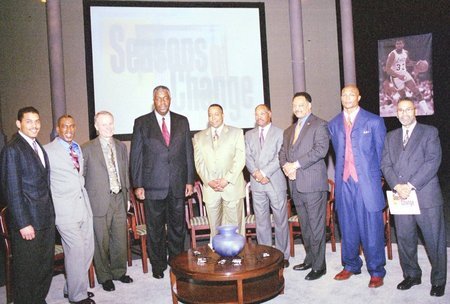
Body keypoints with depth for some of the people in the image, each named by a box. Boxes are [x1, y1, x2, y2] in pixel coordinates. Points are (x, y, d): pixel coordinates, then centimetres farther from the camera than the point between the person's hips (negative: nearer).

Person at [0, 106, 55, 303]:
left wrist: (50, 213, 9)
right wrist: (23, 224, -17)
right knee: (26, 270, 7)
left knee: (46, 266, 18)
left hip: (46, 219, 8)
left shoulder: (38, 147, 12)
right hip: (27, 222, -7)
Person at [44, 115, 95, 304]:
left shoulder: (78, 149, 15)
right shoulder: (48, 151, -7)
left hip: (84, 206, 7)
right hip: (65, 210, -7)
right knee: (76, 252, -4)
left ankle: (72, 287, 29)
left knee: (87, 249, 11)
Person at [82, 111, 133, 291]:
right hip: (99, 201, -4)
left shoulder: (121, 147, 10)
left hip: (119, 199, 4)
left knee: (120, 239, 12)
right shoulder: (87, 149, -5)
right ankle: (104, 276, 24)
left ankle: (119, 271, 32)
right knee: (101, 242, 6)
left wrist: (127, 196, 14)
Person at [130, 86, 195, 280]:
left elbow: (188, 152, 8)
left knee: (178, 227, 12)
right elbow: (136, 155, 0)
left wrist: (190, 180, 3)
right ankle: (158, 265, 25)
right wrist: (137, 185, -5)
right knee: (155, 229, 8)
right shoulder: (142, 123, 1)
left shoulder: (182, 121, 8)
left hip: (178, 185, 2)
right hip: (153, 186, -2)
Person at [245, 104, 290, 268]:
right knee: (261, 221, 7)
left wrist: (264, 173, -14)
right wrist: (256, 173, -10)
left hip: (276, 182, -3)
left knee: (281, 220, 2)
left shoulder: (280, 133, 3)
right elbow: (248, 156, 6)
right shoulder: (249, 135, 15)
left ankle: (283, 255, 13)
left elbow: (280, 157, -7)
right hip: (257, 184, 3)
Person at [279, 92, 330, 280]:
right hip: (295, 184, 7)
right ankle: (310, 259, 27)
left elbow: (321, 149, -14)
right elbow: (283, 152, 19)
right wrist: (285, 165, -4)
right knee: (304, 225, 15)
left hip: (313, 183, -7)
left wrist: (296, 164, -16)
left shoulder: (319, 125, -2)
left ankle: (319, 266, 8)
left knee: (316, 226, -2)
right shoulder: (289, 131, 22)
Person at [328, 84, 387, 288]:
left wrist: (374, 177, 6)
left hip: (367, 182, -3)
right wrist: (342, 172, 8)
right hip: (343, 182, 3)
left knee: (371, 228, 1)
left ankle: (376, 271, 16)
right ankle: (351, 266, 27)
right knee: (347, 228, 12)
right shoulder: (333, 124, 11)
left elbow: (380, 153, 6)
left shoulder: (374, 121, 2)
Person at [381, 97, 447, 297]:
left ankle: (438, 281, 21)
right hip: (400, 197, 4)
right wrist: (397, 186, -10)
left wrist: (410, 185, -16)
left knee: (434, 241, 4)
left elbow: (433, 161, -9)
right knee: (405, 240, 11)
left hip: (426, 196, -3)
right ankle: (411, 275, 28)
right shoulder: (391, 137, 15)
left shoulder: (429, 132, 3)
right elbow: (386, 164, 7)